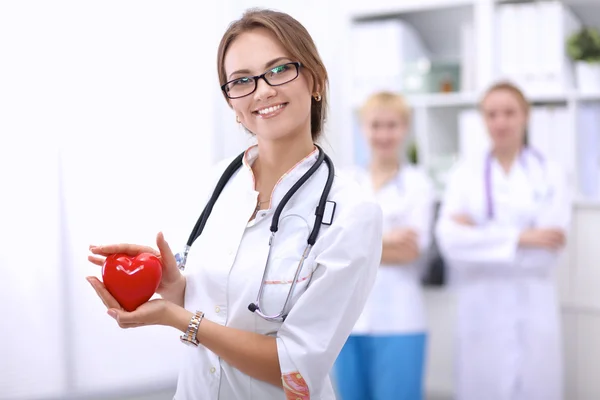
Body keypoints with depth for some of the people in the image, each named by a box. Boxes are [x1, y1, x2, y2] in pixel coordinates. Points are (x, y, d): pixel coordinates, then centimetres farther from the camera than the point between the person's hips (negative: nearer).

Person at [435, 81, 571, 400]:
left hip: (533, 311, 0)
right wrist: (521, 238, -15)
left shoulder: (550, 175, 3)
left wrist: (480, 233, -9)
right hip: (480, 311, 0)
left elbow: (548, 247, -7)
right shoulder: (465, 173, 4)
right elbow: (450, 238, -10)